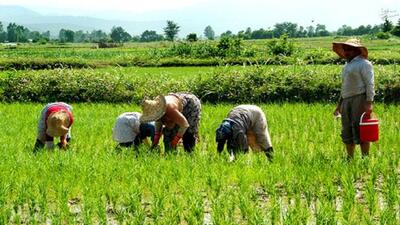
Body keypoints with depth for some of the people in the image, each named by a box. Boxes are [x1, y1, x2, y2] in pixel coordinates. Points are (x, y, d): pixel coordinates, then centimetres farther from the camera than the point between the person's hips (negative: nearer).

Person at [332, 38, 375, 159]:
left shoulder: (364, 63, -4)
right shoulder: (347, 65, 22)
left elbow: (369, 84, -11)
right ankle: (350, 159, 16)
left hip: (359, 99, -8)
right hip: (346, 100, 8)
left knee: (360, 131, -10)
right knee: (347, 132, 9)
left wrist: (369, 102, -19)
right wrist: (339, 104, 24)